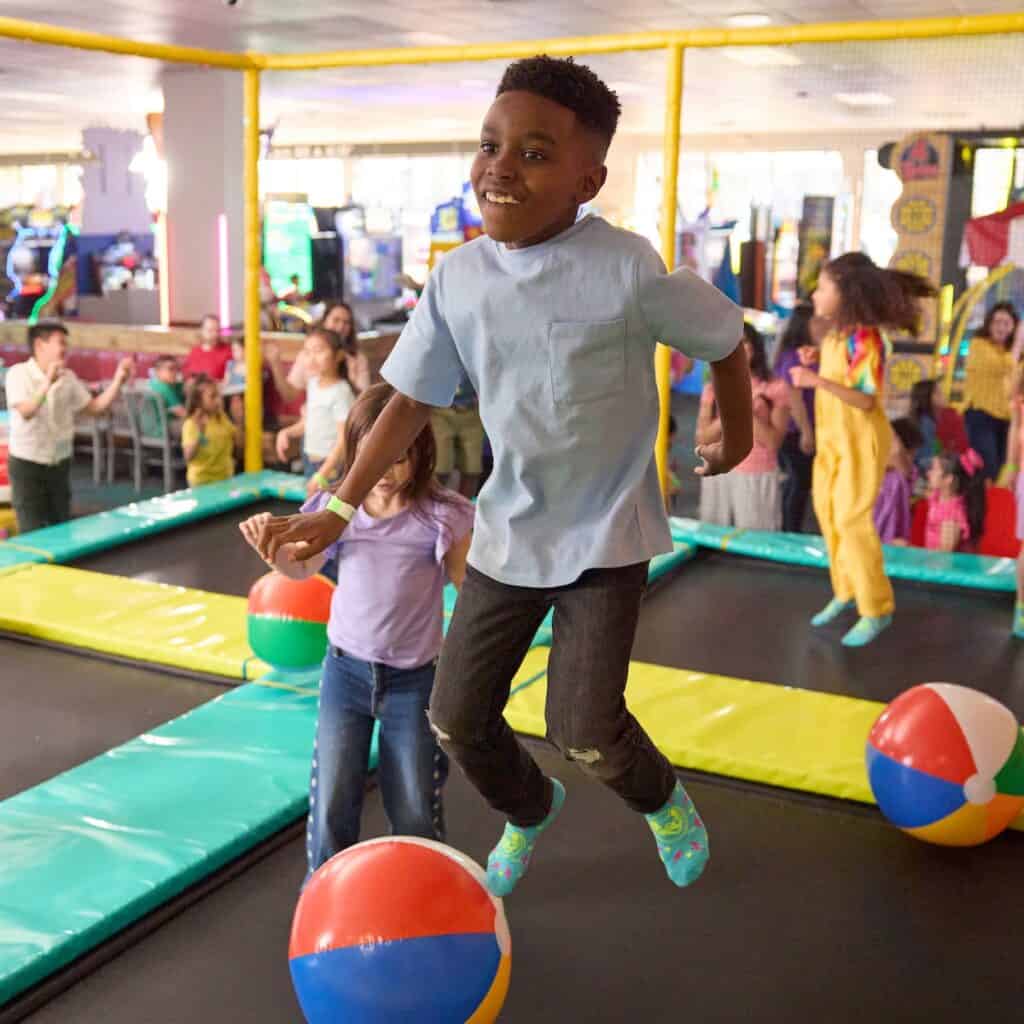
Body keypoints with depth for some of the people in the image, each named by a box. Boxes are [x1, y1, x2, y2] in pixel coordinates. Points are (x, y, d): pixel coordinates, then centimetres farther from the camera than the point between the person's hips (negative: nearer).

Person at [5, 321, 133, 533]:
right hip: (27, 464, -5)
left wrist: (118, 380, -4)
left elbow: (95, 408, 6)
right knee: (33, 533, -3)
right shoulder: (18, 373, -12)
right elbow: (26, 412, -26)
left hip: (60, 463, 5)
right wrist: (48, 382, -36)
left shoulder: (68, 377, 3)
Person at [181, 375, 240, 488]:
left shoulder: (223, 419, 2)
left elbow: (238, 442, 7)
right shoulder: (191, 424, -15)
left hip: (225, 477, 5)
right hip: (202, 481, -5)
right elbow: (188, 456, -21)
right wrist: (199, 433, -31)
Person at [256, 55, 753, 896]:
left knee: (584, 728, -10)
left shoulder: (627, 270, -20)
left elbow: (726, 340, -4)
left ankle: (662, 800, 28)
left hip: (605, 533, -4)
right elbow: (413, 401, 0)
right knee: (458, 718, 7)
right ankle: (529, 811, 42)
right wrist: (342, 508, -6)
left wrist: (736, 435, 13)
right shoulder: (460, 276, -7)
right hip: (507, 531, 5)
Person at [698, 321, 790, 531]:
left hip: (758, 478, -3)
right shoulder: (713, 389, 9)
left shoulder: (775, 387, 0)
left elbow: (772, 442, -6)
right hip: (718, 477, 3)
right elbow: (702, 439, 2)